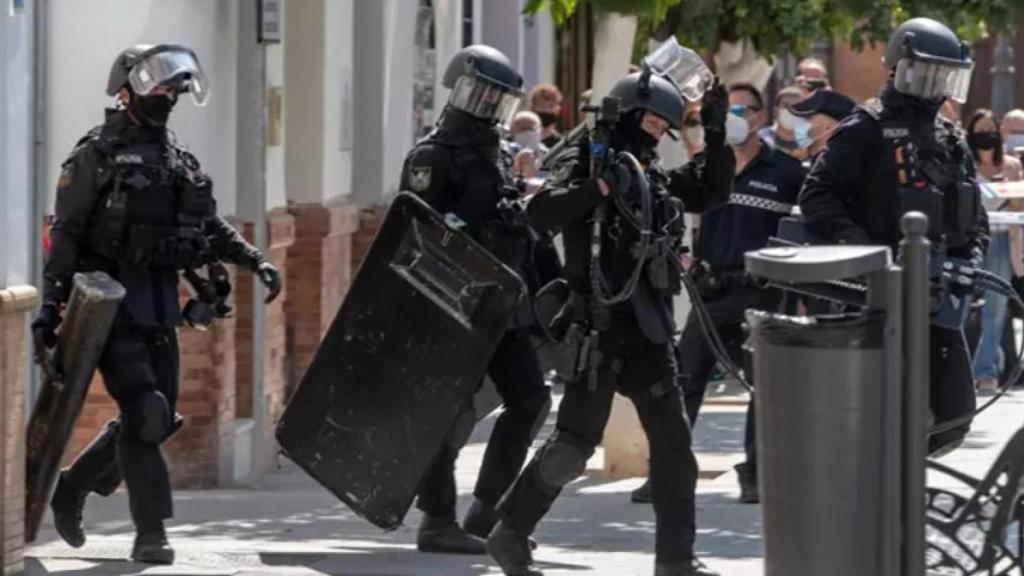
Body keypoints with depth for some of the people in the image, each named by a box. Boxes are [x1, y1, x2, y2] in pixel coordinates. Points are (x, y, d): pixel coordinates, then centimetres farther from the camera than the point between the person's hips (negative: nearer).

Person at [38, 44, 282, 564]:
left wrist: (256, 261, 3)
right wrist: (50, 305, -16)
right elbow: (67, 233, -9)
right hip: (110, 301, -7)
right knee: (144, 412, -15)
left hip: (159, 304, 7)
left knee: (160, 418, 9)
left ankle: (72, 488, 27)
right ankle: (151, 534, -13)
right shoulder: (99, 153, -5)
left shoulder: (179, 161, 15)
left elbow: (212, 227, 18)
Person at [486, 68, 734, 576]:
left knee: (673, 442, 4)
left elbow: (711, 192, 23)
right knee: (573, 444, -7)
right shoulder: (583, 163, -5)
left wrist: (715, 138, 10)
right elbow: (541, 213, -20)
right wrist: (598, 187, -31)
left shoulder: (653, 177, 15)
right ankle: (509, 533, 7)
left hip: (649, 329, 7)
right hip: (602, 327, -7)